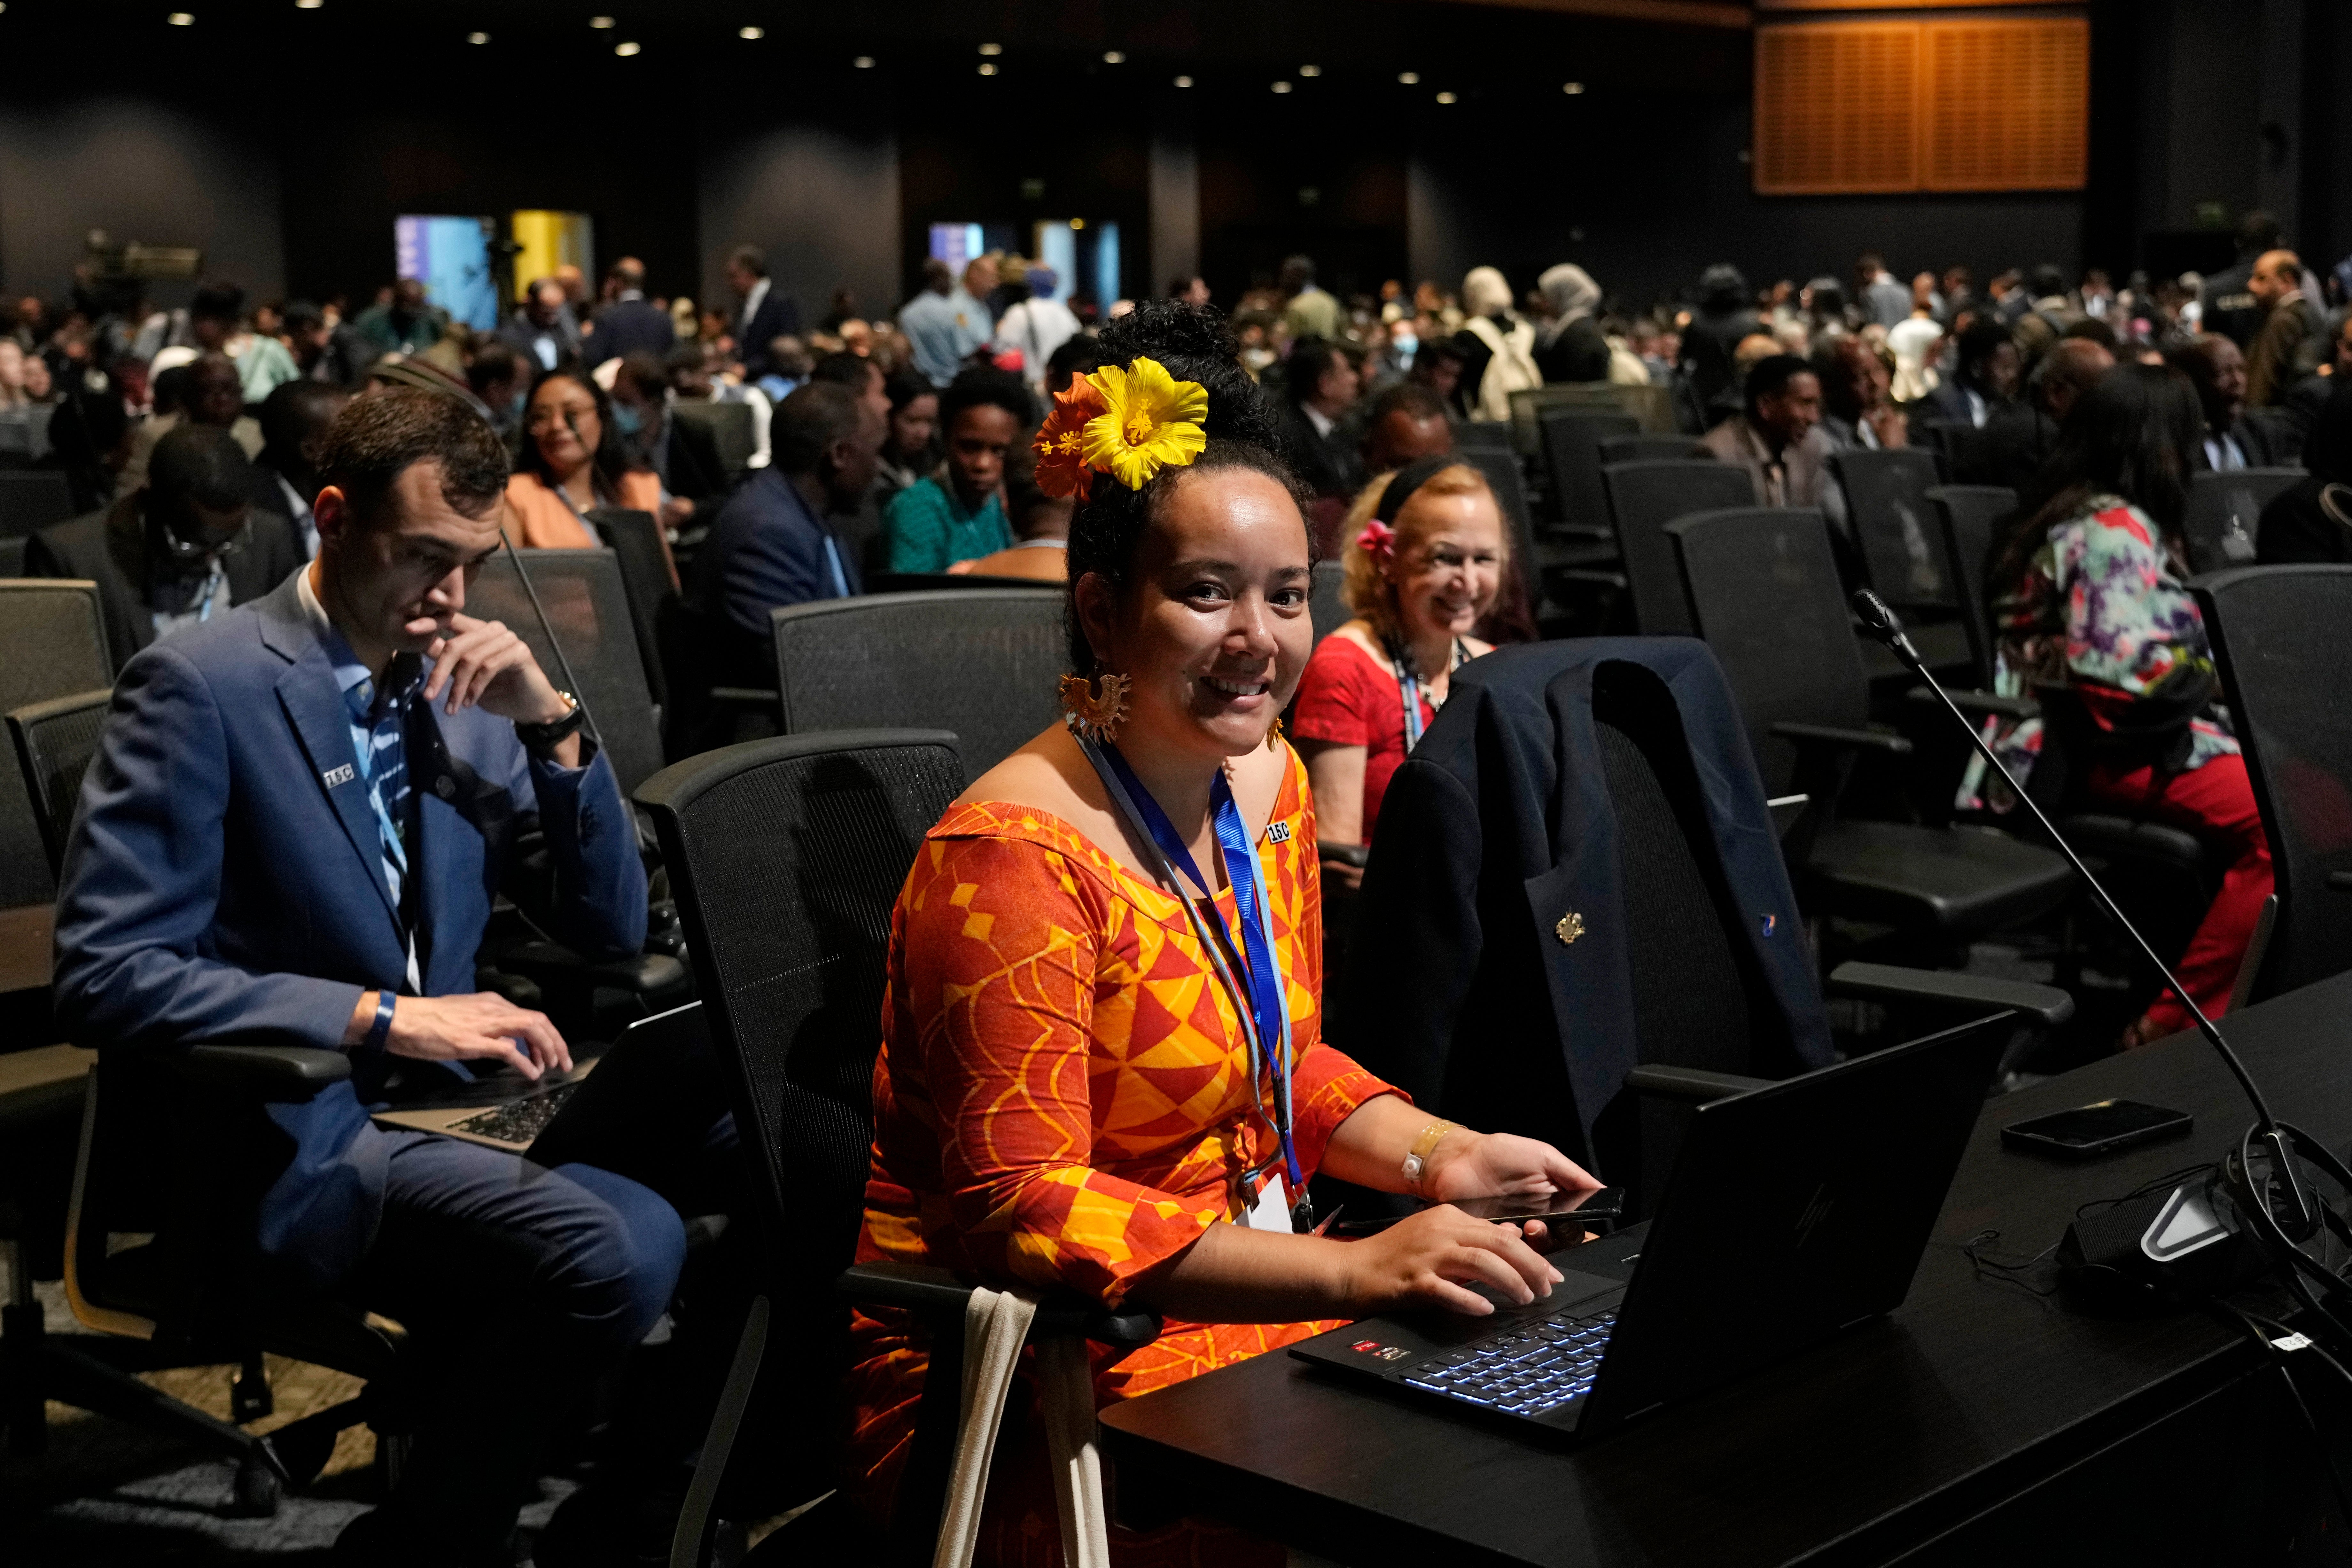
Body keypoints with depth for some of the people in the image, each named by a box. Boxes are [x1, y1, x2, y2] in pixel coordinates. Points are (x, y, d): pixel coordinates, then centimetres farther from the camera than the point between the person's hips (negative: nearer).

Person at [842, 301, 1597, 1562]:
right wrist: (1351, 1272, -29)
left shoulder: (1266, 783, 8)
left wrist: (1435, 1156, -1)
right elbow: (1020, 1209, -23)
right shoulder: (1014, 853, -19)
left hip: (1231, 1300, 8)